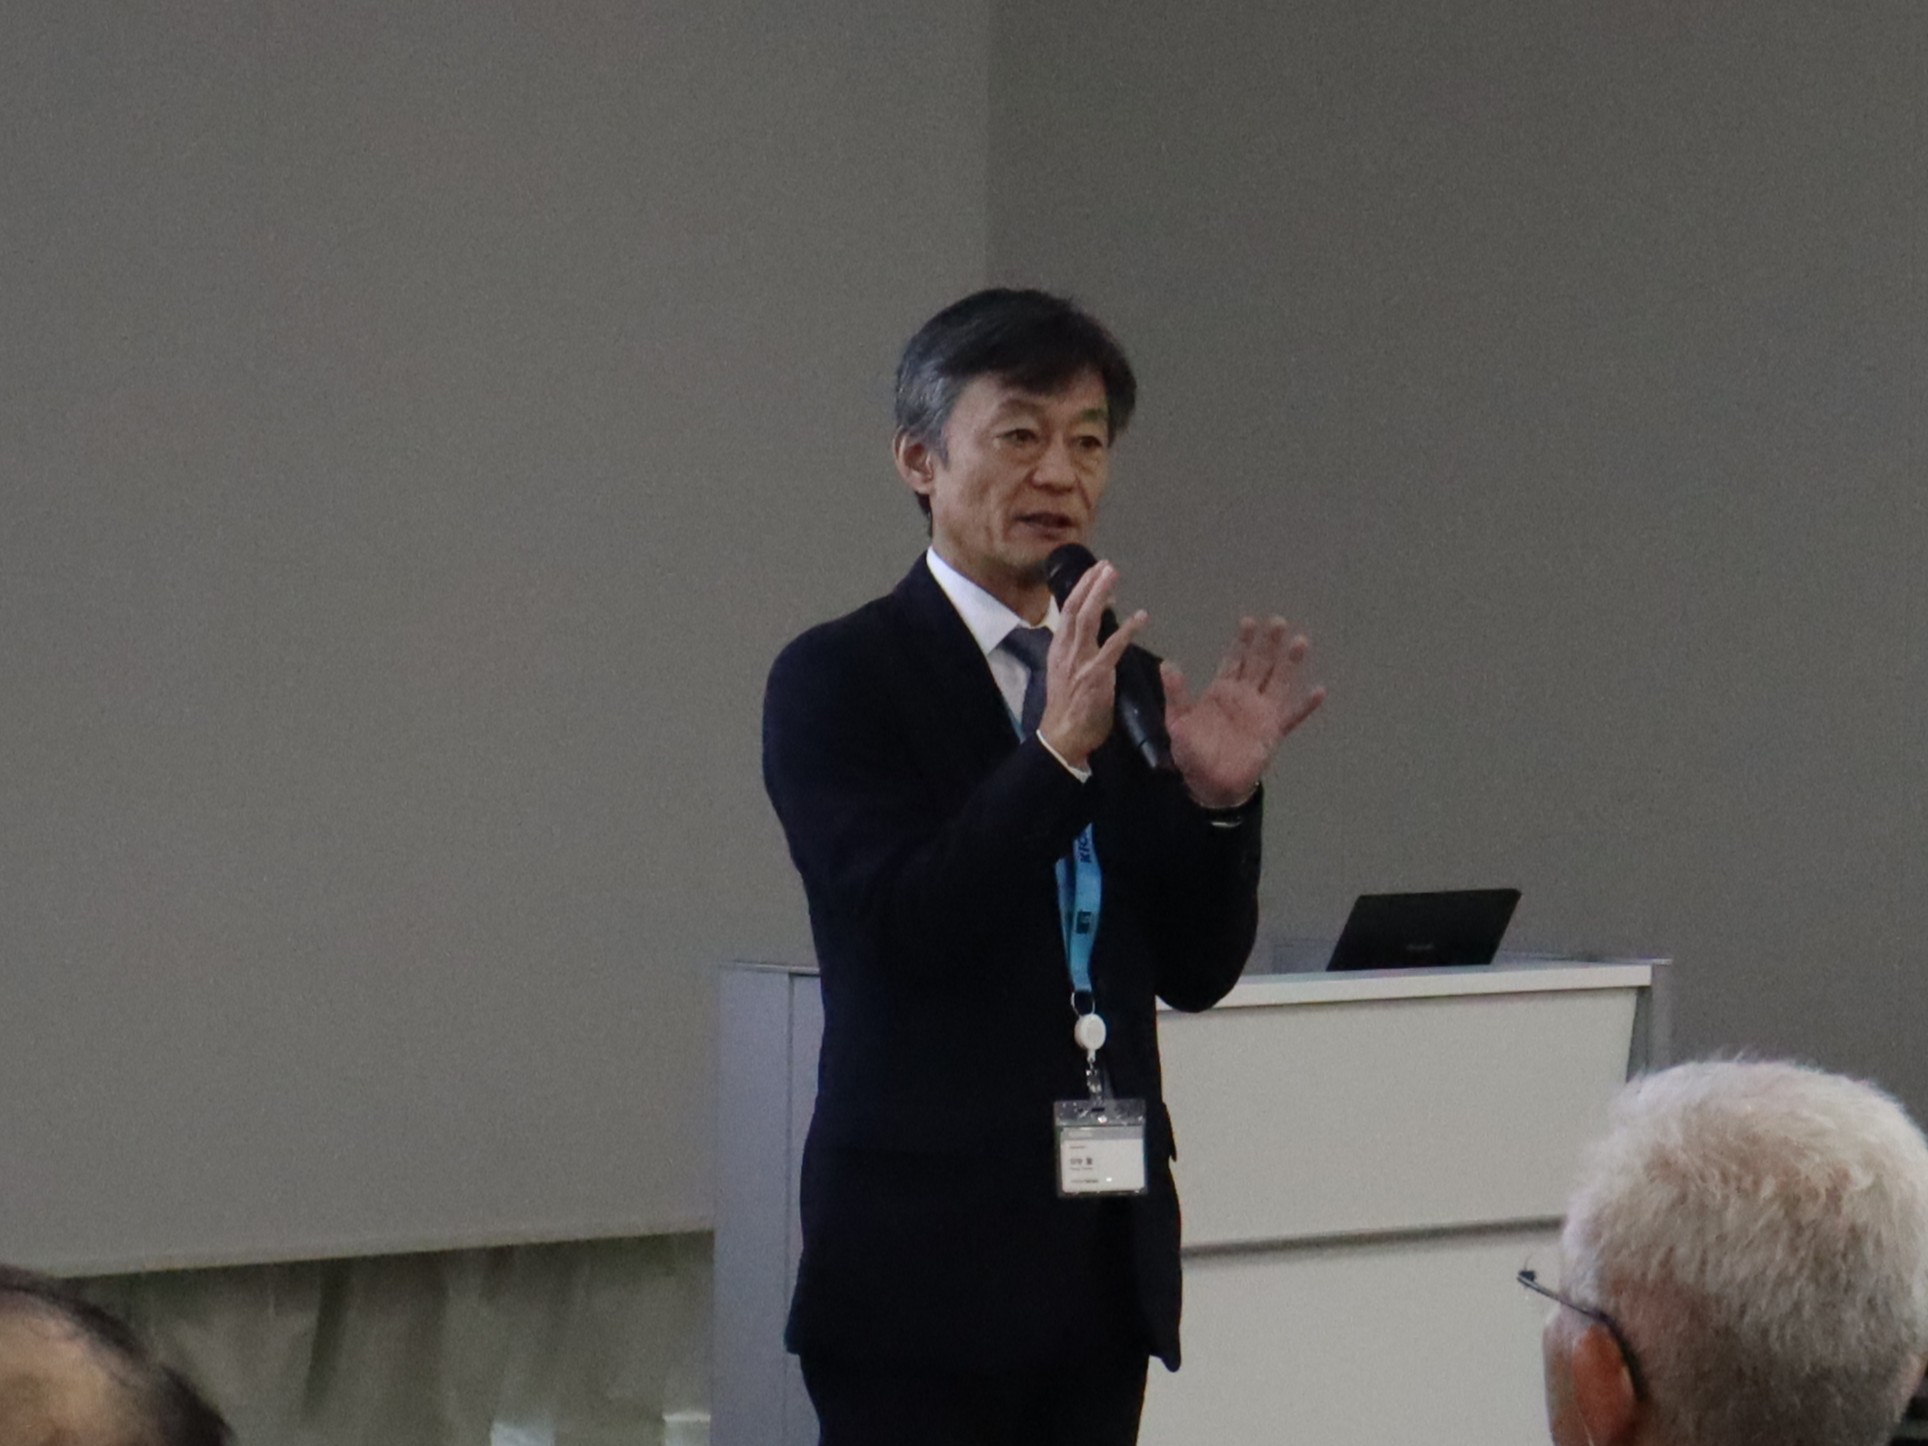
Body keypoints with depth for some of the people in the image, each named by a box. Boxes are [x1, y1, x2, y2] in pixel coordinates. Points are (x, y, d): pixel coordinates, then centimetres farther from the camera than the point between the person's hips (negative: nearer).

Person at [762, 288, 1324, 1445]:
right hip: (926, 1255, -5)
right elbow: (904, 926, -16)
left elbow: (1196, 975, 10)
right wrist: (1057, 753, -25)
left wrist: (1220, 799, -7)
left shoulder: (1127, 684, 12)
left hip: (1106, 1254, 6)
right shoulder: (840, 677, -4)